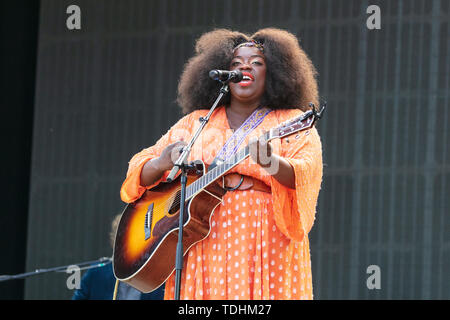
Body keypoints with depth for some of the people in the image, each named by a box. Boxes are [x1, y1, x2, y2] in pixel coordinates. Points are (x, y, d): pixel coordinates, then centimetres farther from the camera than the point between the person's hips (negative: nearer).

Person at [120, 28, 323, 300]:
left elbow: (307, 173, -10)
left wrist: (271, 163, -31)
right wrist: (161, 164, -9)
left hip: (266, 245, -2)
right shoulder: (196, 122, 18)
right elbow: (141, 167, 15)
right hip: (203, 245, 3)